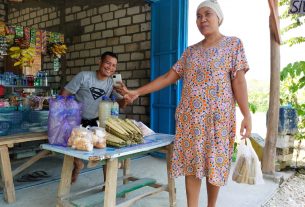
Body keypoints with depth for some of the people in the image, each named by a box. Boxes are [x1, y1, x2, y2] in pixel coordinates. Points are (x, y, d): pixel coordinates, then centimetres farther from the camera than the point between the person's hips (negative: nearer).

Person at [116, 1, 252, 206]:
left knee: (214, 164, 5)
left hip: (218, 116, -3)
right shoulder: (190, 51, 13)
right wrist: (137, 92, 4)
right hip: (190, 116, 3)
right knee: (191, 164, 4)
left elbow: (239, 81, -5)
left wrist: (247, 115, -14)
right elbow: (168, 77, 9)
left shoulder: (233, 44, 3)